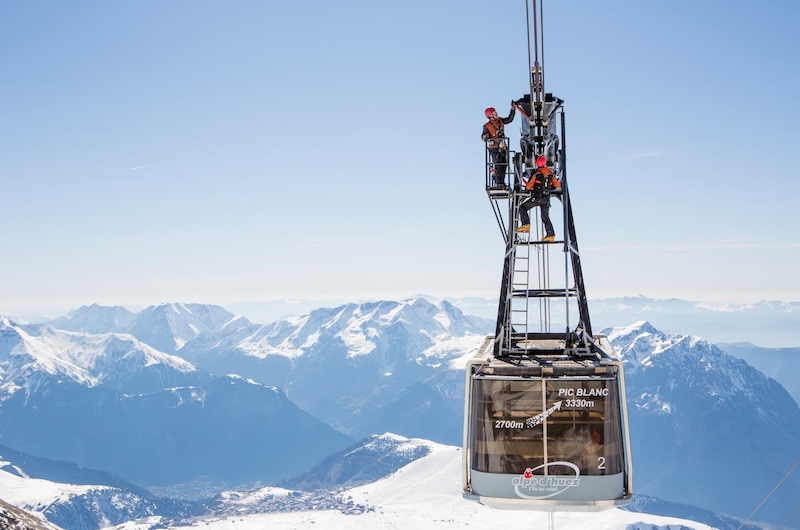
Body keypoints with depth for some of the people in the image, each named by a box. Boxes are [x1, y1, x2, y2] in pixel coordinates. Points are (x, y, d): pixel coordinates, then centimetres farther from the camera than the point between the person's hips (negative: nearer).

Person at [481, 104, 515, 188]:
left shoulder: (500, 121, 3)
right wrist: (485, 137, -34)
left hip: (502, 147, 7)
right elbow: (483, 137, -10)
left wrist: (513, 108, 10)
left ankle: (501, 182, 20)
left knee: (503, 165, 10)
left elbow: (510, 119, 15)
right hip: (494, 148, -7)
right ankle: (499, 183, -2)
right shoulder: (487, 126, -14)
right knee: (497, 166, -8)